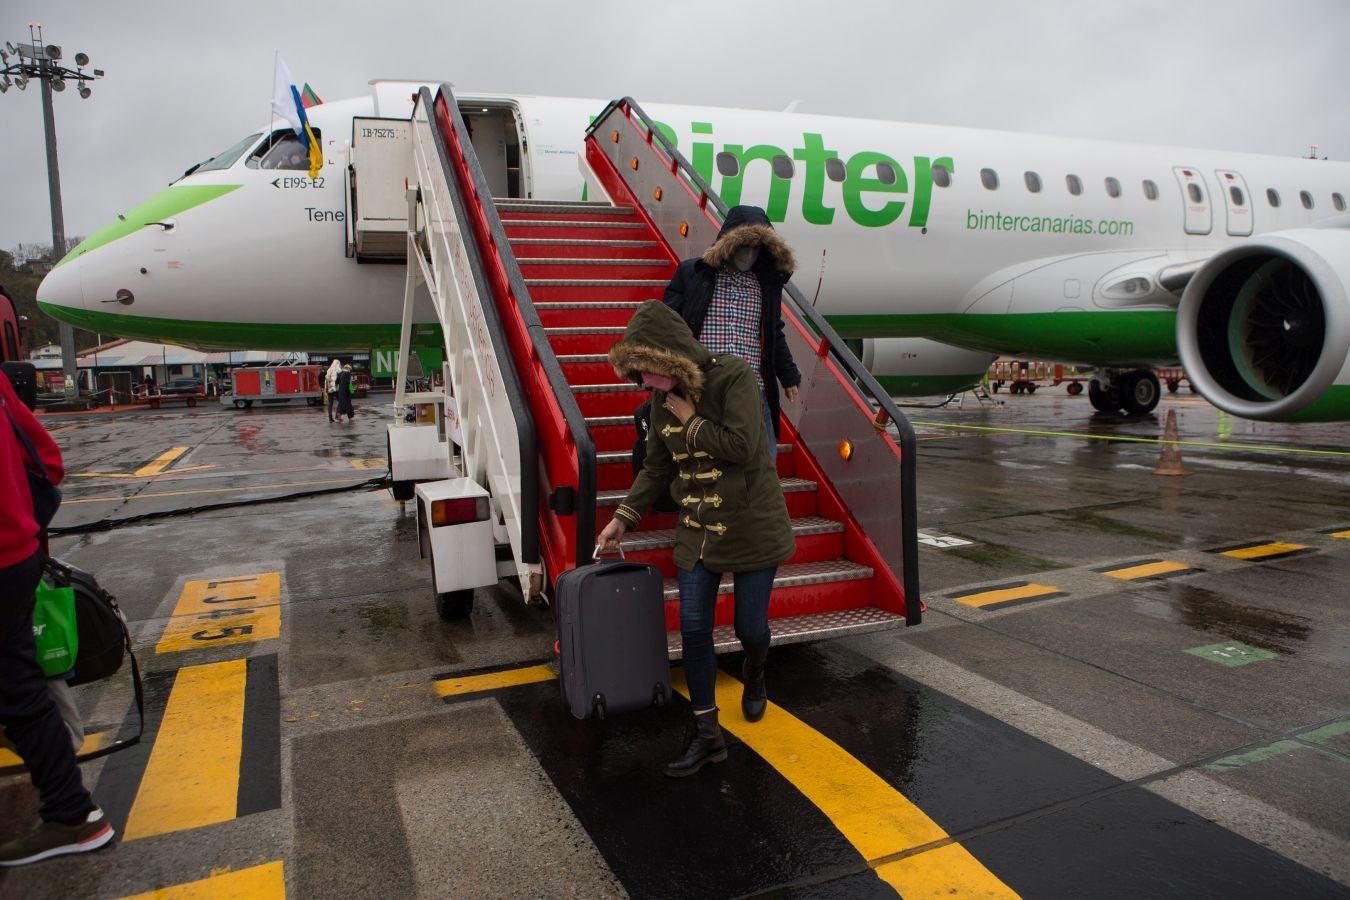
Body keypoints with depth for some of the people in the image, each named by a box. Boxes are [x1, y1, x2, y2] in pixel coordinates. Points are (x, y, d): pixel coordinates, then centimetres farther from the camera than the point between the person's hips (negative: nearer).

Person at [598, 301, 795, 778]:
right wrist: (624, 516, 1)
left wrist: (690, 421, -18)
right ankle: (707, 736, 14)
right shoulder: (663, 398, 0)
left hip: (751, 527, -5)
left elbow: (741, 446, -28)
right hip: (697, 529, 5)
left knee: (750, 626, 7)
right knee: (693, 628, 1)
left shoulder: (734, 376, -18)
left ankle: (753, 676, 45)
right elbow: (656, 466, 9)